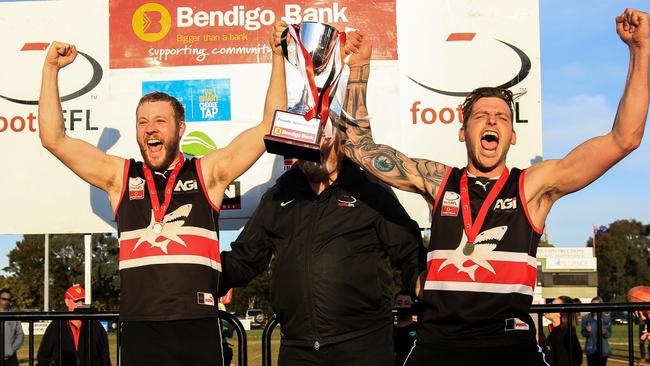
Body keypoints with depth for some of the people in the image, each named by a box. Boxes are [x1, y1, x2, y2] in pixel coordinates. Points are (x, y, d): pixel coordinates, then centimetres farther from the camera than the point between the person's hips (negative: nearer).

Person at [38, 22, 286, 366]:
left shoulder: (207, 172, 8)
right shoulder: (120, 176, 12)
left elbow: (269, 127, 6)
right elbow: (54, 138, 11)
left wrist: (278, 59, 6)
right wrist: (52, 68, 11)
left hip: (198, 330, -1)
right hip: (138, 332, 1)